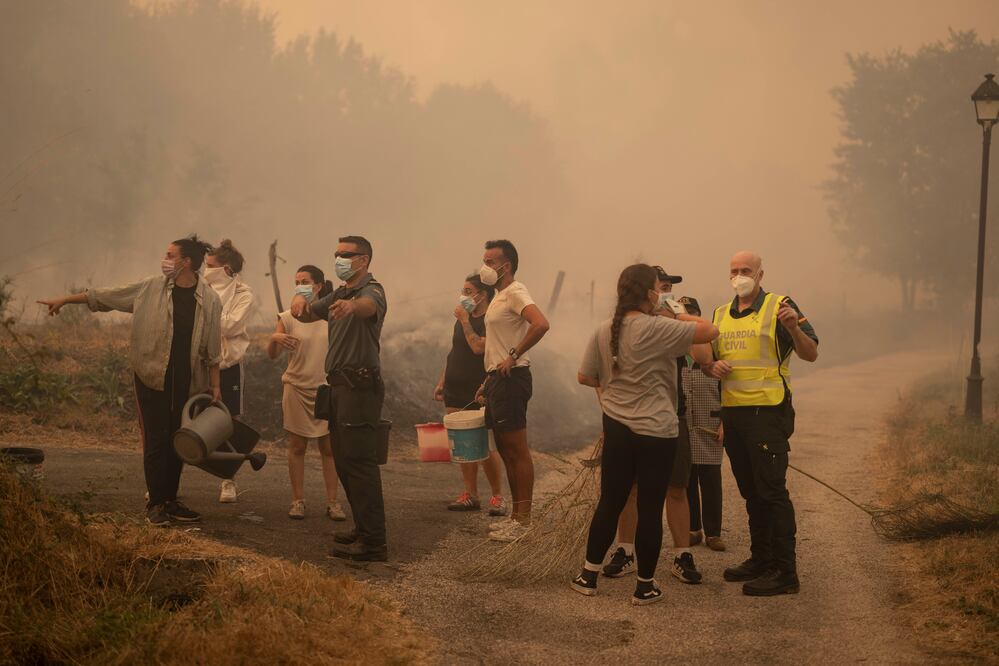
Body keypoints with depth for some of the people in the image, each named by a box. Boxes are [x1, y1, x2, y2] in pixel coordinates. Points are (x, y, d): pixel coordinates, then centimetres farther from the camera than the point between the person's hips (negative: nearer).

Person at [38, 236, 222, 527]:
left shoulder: (208, 300, -1)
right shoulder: (150, 289, 0)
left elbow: (212, 349, 3)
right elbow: (104, 296, 8)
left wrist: (215, 385, 2)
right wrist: (65, 300, 10)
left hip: (187, 382, 1)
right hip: (152, 377, -1)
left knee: (178, 441, 7)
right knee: (156, 440, -3)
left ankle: (170, 502, 18)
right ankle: (155, 504, 5)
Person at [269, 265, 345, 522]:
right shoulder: (288, 317, -1)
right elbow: (272, 354, -4)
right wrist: (274, 339, -25)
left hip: (326, 388, 0)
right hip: (297, 387, 0)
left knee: (329, 447, 1)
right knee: (297, 446, 4)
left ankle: (332, 502, 5)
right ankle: (298, 501, 10)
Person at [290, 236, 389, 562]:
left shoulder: (372, 290, -9)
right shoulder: (338, 295, 21)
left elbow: (368, 305, -33)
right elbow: (306, 315, 17)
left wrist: (352, 304, -57)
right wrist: (299, 300, -8)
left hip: (360, 385, -10)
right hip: (338, 385, 10)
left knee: (359, 461, -14)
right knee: (343, 460, 15)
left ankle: (373, 542, -15)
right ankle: (363, 529, 26)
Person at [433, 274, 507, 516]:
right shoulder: (462, 319, 16)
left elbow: (478, 347, -23)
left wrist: (465, 321, -15)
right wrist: (442, 382, 18)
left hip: (479, 392, -8)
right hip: (456, 391, 8)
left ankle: (497, 496, 1)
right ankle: (470, 495, 11)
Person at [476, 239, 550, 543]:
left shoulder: (515, 293, -13)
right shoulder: (500, 296, 18)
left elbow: (541, 324, -31)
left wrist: (514, 356, -25)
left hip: (511, 379, -11)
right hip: (498, 379, 11)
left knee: (518, 450, -7)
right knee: (505, 450, 14)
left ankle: (523, 521, -3)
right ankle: (516, 515, 21)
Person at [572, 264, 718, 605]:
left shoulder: (604, 331, 3)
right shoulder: (657, 328, -14)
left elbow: (584, 377, 9)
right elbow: (710, 332, -12)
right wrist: (682, 316, 4)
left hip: (616, 427, 5)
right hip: (656, 431, -5)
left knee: (609, 503, 16)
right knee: (650, 509, 4)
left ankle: (589, 576, 23)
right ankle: (645, 586, 12)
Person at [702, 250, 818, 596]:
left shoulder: (780, 307, -4)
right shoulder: (721, 315, 15)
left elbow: (811, 354, -10)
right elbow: (706, 362, 21)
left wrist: (794, 327, -30)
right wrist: (713, 367, -3)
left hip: (768, 411, -7)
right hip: (733, 411, 7)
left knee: (772, 490, -8)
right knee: (751, 491, 14)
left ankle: (784, 572, -6)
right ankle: (760, 560, 24)